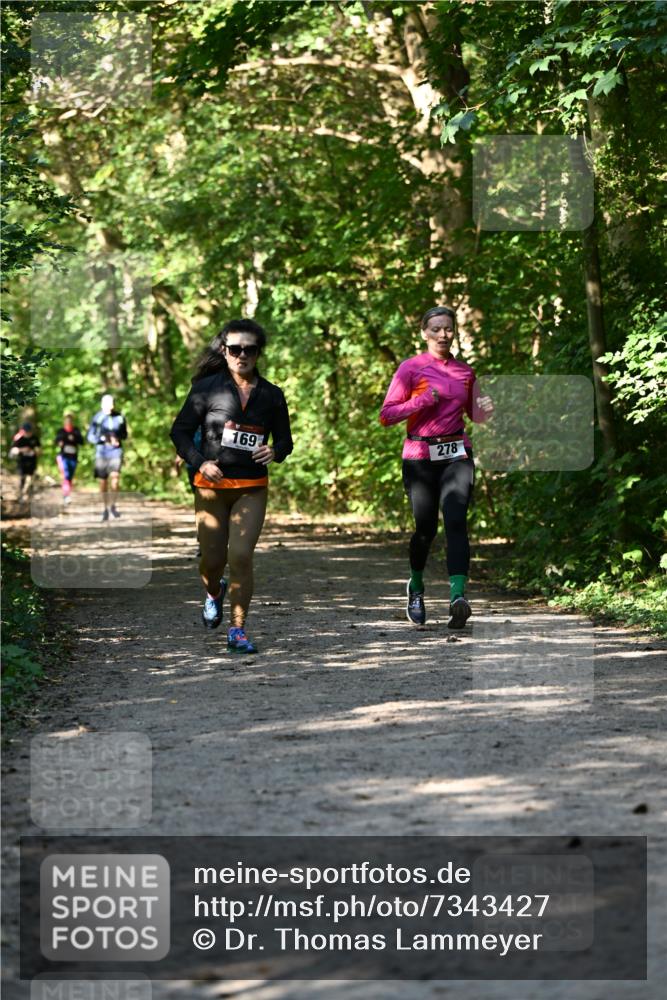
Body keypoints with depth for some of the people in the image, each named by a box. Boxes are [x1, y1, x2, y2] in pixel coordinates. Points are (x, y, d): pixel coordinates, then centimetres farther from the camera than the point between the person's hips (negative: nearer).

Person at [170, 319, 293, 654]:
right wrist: (200, 462, -14)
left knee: (241, 556, -13)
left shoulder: (271, 395, 5)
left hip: (252, 488, 0)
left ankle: (237, 632, -2)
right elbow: (180, 431, 1)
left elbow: (285, 440, 14)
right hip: (211, 486, 0)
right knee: (212, 559, 5)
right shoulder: (207, 388, -1)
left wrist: (274, 452, -10)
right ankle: (214, 593, 43)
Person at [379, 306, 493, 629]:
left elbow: (473, 412, 25)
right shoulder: (411, 368, -1)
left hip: (457, 455, 2)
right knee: (425, 527, 2)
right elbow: (386, 414, -4)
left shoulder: (465, 371, 11)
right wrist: (423, 400, -15)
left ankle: (458, 596, -30)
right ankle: (416, 586, 32)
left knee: (456, 521, -17)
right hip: (420, 457, -2)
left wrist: (485, 410, 1)